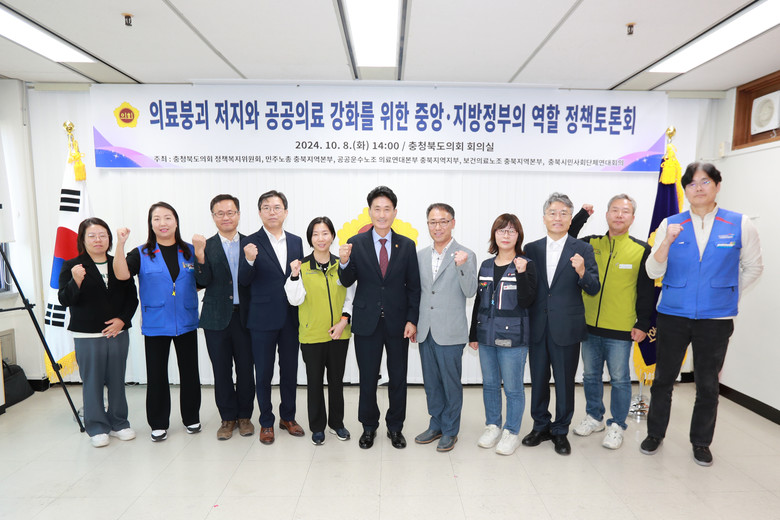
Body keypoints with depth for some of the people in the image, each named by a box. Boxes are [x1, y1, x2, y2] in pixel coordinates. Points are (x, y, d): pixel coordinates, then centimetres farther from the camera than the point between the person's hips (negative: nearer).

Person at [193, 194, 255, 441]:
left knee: (246, 369, 9)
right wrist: (200, 255, -22)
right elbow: (203, 281, -10)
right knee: (221, 371, 10)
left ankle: (244, 416, 27)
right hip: (217, 317, 0)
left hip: (244, 316, 0)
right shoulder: (206, 246, 2)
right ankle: (228, 417, 27)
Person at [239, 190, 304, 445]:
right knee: (263, 373, 10)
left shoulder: (296, 241, 6)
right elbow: (244, 281, -13)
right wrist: (249, 260, -30)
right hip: (263, 319, -3)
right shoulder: (251, 242, -6)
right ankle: (266, 422, 28)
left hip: (291, 317, 4)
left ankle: (288, 417, 33)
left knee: (290, 370, 15)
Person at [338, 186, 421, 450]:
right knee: (368, 378, 10)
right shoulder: (356, 243, -1)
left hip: (398, 323, 1)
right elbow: (347, 282, -3)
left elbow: (413, 286, 2)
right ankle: (369, 426, 31)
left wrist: (412, 320, -5)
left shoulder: (407, 245, 2)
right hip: (367, 323, -1)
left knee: (398, 378, 12)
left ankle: (395, 427, 32)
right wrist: (344, 262, -22)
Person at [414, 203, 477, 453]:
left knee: (451, 383, 6)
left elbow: (470, 291, -15)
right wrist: (414, 323, 12)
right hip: (425, 330, 5)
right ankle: (436, 425, 33)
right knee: (431, 382, 16)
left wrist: (461, 266, -30)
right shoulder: (421, 255, 9)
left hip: (450, 332, -5)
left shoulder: (465, 255, -6)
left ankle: (450, 430, 24)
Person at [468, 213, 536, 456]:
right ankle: (492, 426, 32)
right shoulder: (486, 266, 8)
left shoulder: (526, 265, -5)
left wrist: (521, 274, -25)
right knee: (490, 384, 15)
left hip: (513, 336, -5)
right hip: (486, 334, 5)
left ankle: (512, 432, 23)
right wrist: (473, 334, 12)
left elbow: (526, 302, -13)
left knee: (513, 387, 4)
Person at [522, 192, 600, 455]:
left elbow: (594, 289, -6)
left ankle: (560, 431, 29)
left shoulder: (583, 249, -2)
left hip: (566, 328, -2)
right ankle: (541, 426, 33)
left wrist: (582, 272, -25)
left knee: (565, 382, 10)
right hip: (537, 327, 2)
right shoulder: (531, 249, 5)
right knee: (538, 380, 14)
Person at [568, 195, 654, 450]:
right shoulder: (590, 244, 5)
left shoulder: (642, 250, -1)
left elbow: (647, 291, 0)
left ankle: (617, 425, 25)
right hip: (589, 325, 3)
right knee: (590, 375, 15)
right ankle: (594, 417, 33)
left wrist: (643, 324, -3)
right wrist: (581, 216, -2)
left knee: (619, 378, 8)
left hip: (621, 330, -3)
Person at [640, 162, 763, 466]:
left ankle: (701, 442, 31)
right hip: (672, 315, 0)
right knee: (663, 378, 10)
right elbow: (653, 272, -6)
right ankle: (655, 434, 28)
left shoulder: (740, 225, -1)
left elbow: (753, 267, 12)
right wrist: (667, 241, -20)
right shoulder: (671, 224, -1)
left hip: (715, 319, 0)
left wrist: (728, 294, 10)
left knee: (708, 384, 11)